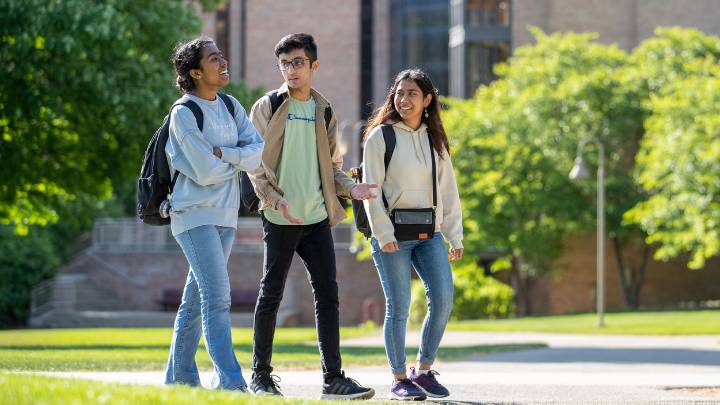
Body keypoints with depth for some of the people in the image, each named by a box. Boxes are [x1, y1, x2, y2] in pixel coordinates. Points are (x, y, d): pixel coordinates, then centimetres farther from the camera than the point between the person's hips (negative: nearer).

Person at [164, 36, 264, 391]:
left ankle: (179, 378, 20)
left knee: (196, 300, 13)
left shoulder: (230, 107, 10)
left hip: (225, 215, 7)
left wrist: (223, 154, -16)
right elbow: (206, 172, -18)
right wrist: (240, 160, -2)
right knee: (217, 298, -16)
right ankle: (230, 382, -20)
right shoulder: (183, 114, -12)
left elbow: (259, 152, -1)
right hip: (195, 214, -7)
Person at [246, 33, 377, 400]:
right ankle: (261, 376, 12)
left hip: (317, 218, 4)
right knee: (271, 296, 2)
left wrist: (350, 188, -1)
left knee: (328, 294, -2)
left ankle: (333, 377, 0)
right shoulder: (267, 108, 0)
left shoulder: (324, 111, 13)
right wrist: (276, 200, -16)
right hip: (280, 219, -4)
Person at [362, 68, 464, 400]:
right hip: (392, 235, -4)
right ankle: (399, 380, 5)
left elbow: (448, 190, 15)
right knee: (399, 307, -4)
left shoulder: (435, 139, 13)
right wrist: (383, 234, -13)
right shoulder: (380, 136, -1)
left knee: (443, 300, -7)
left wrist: (455, 236, 10)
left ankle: (424, 370, 9)